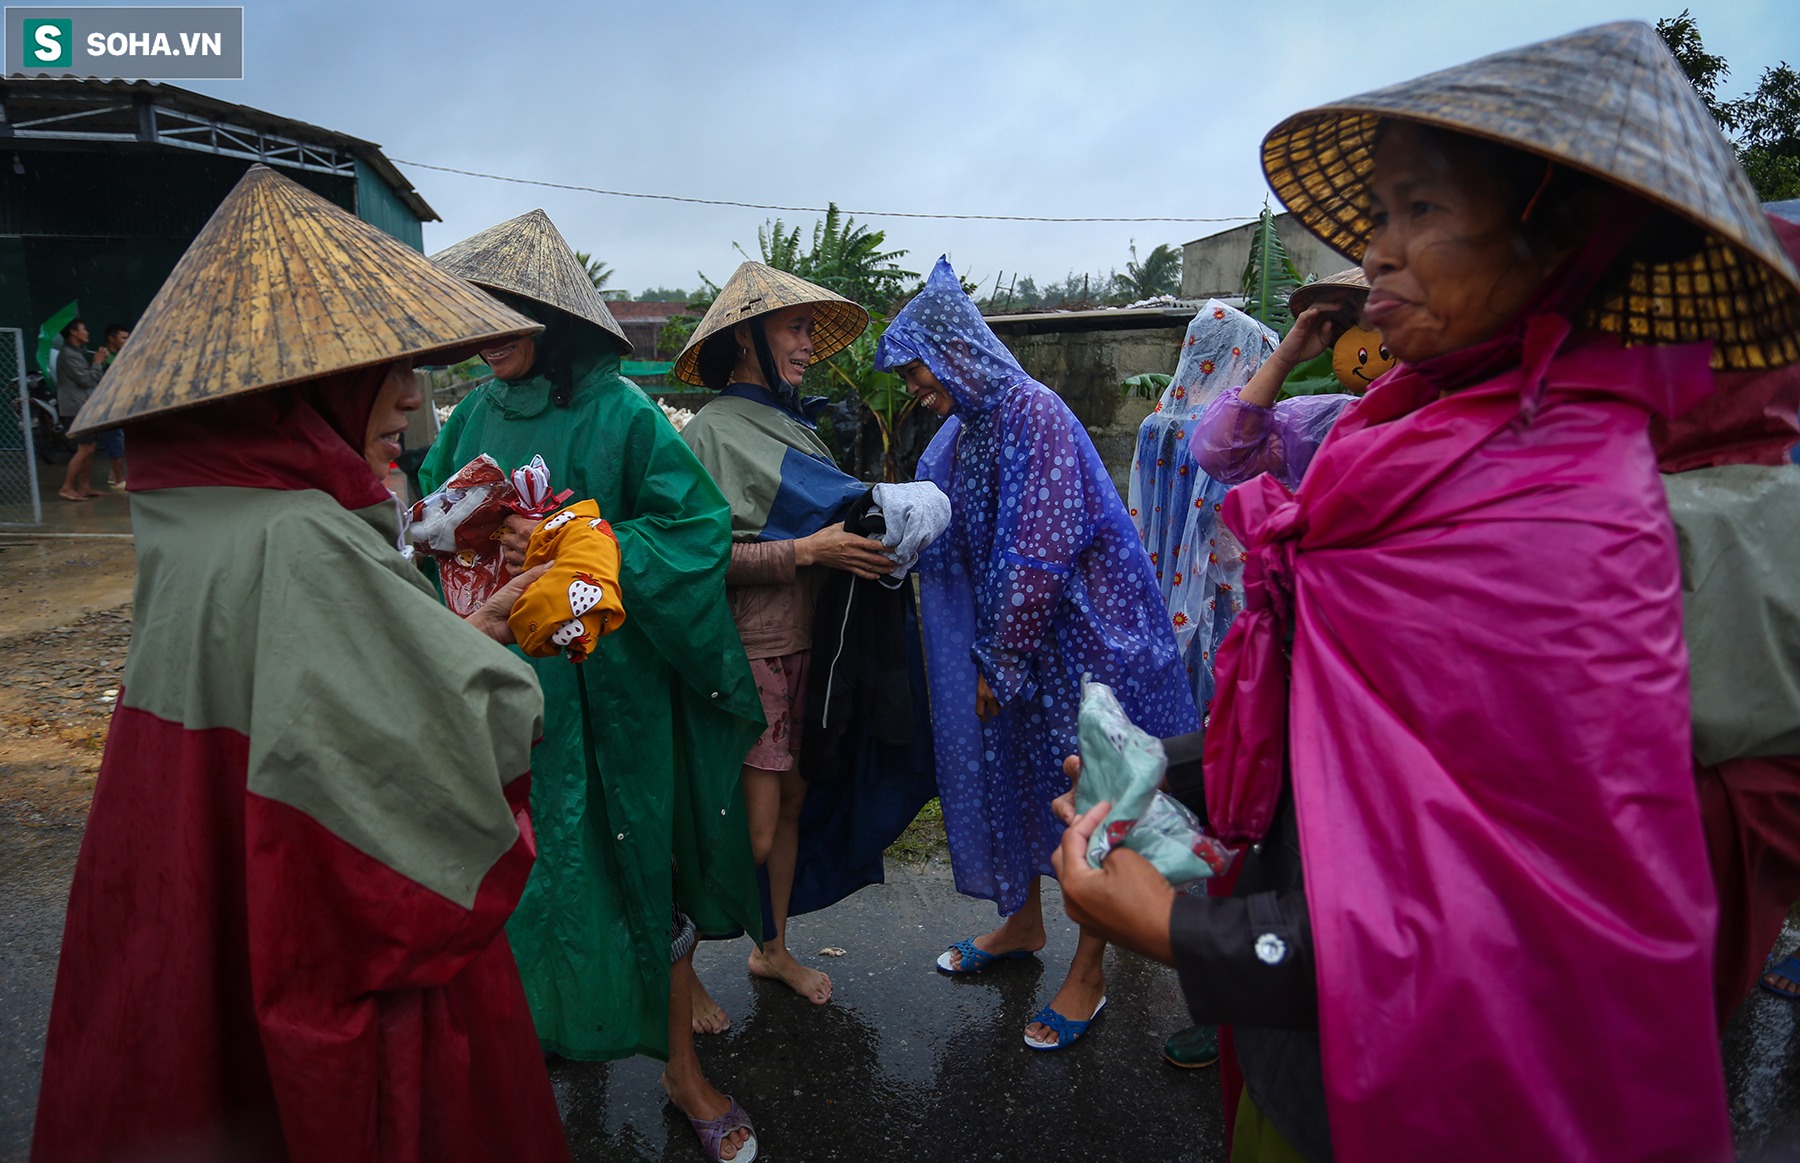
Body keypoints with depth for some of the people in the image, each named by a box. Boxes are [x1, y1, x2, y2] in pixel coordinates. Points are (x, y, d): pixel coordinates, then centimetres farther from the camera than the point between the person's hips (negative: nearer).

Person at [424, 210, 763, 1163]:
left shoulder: (618, 413, -9)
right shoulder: (475, 416, 6)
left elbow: (697, 529, -14)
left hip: (607, 690, -4)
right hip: (503, 683, 4)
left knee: (643, 873, 7)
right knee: (525, 867, 15)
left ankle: (681, 1067, 26)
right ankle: (539, 1021, 40)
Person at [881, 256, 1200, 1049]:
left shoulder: (1033, 413, -19)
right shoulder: (964, 431, 8)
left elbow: (1042, 555, -22)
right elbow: (947, 541, 13)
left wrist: (999, 664, -16)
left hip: (1074, 635, -8)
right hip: (1007, 634, 9)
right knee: (1008, 769, 17)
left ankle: (1088, 971, 19)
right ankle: (1022, 923, 38)